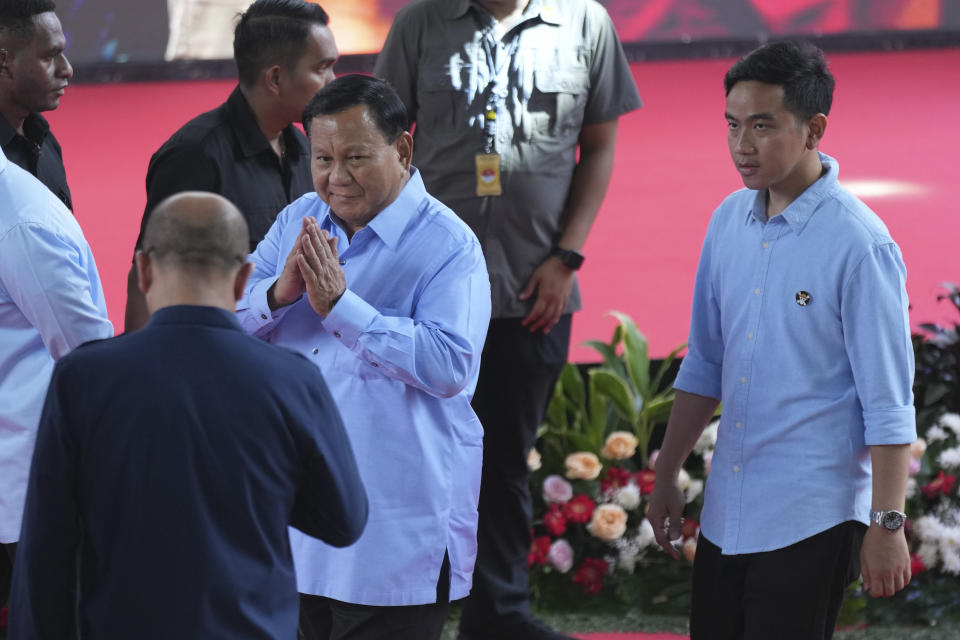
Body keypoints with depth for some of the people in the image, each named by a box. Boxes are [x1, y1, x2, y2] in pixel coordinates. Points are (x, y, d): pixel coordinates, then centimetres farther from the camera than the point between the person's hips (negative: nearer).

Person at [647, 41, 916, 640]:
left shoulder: (860, 244, -14)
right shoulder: (730, 220, 7)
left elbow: (888, 404, -13)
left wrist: (887, 524, -15)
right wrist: (667, 476, 19)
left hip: (813, 518, -7)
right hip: (728, 511, 7)